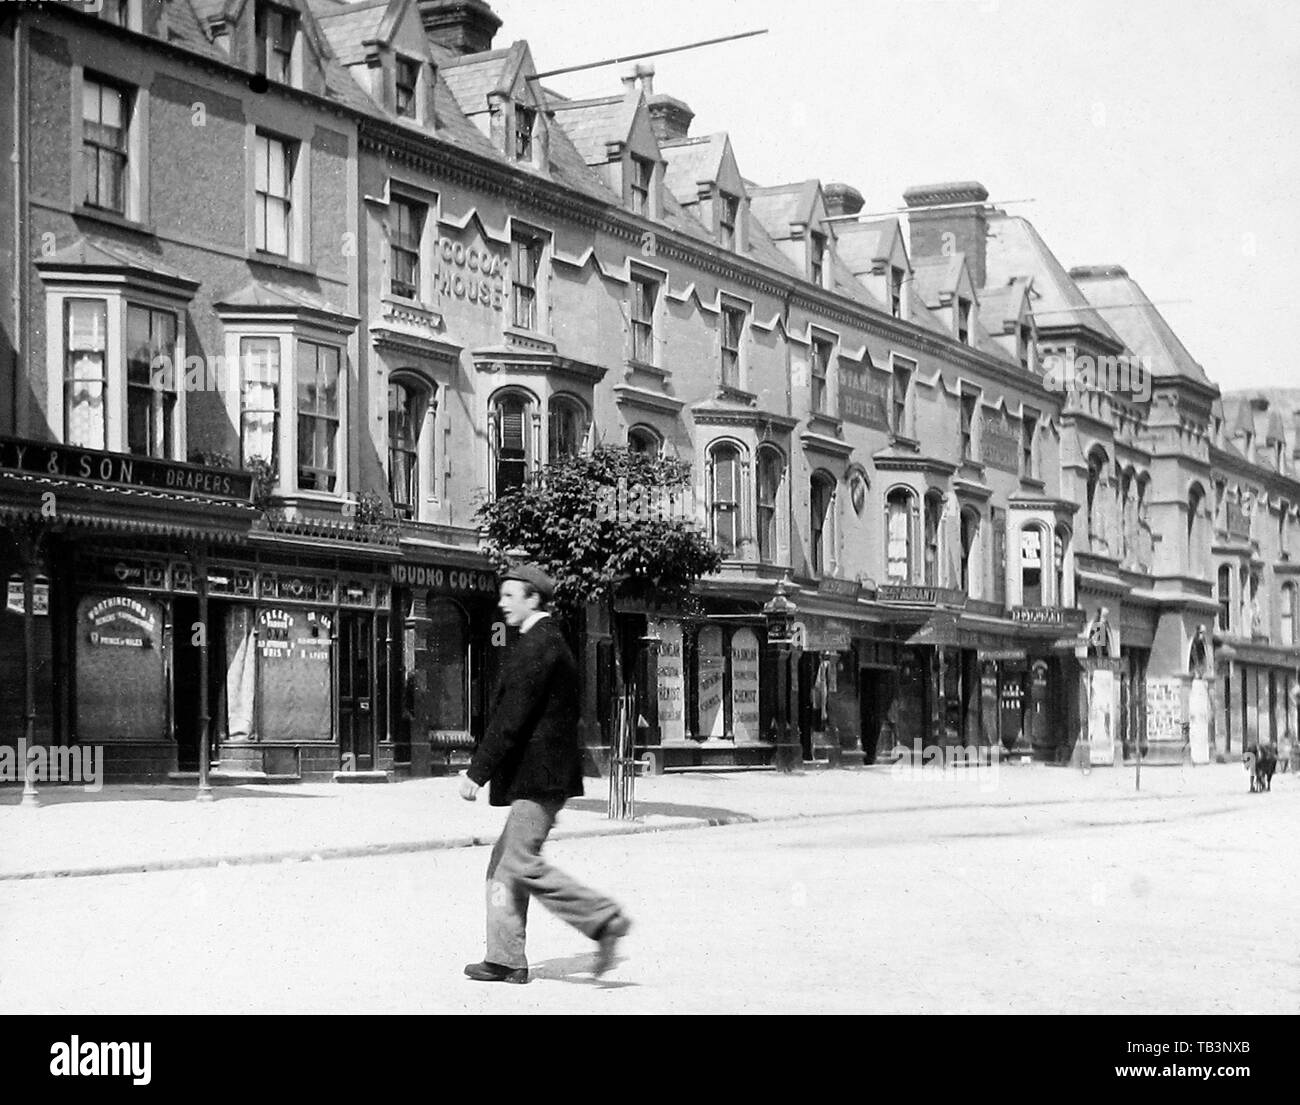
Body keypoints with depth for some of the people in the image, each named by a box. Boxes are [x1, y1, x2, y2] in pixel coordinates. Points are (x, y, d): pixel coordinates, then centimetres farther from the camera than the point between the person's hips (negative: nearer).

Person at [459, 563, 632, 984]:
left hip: (540, 776, -10)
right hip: (537, 777, 10)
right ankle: (505, 959, 12)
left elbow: (511, 718, -19)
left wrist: (477, 772, -18)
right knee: (504, 865, 10)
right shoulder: (547, 642, 19)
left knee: (523, 863, -11)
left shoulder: (538, 646, -14)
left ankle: (603, 919, -9)